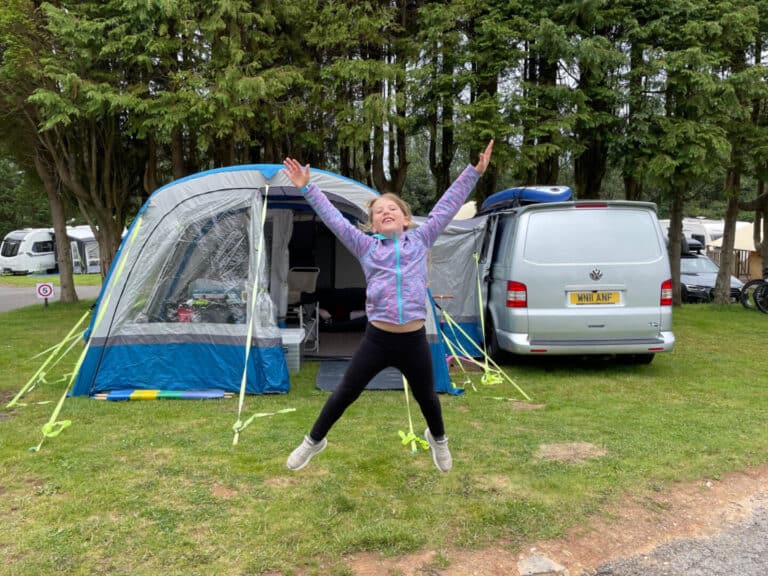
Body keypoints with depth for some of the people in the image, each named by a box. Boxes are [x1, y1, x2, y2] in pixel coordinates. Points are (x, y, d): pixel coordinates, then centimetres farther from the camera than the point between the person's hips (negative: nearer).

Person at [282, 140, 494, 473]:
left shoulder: (420, 241, 6)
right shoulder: (366, 246, 4)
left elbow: (448, 206, 6)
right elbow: (333, 218, 3)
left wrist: (474, 171, 6)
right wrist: (307, 189, 0)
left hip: (414, 341, 1)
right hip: (377, 339, -1)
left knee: (426, 397, 21)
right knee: (345, 393, 10)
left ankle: (438, 439, 52)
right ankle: (314, 441, 33)